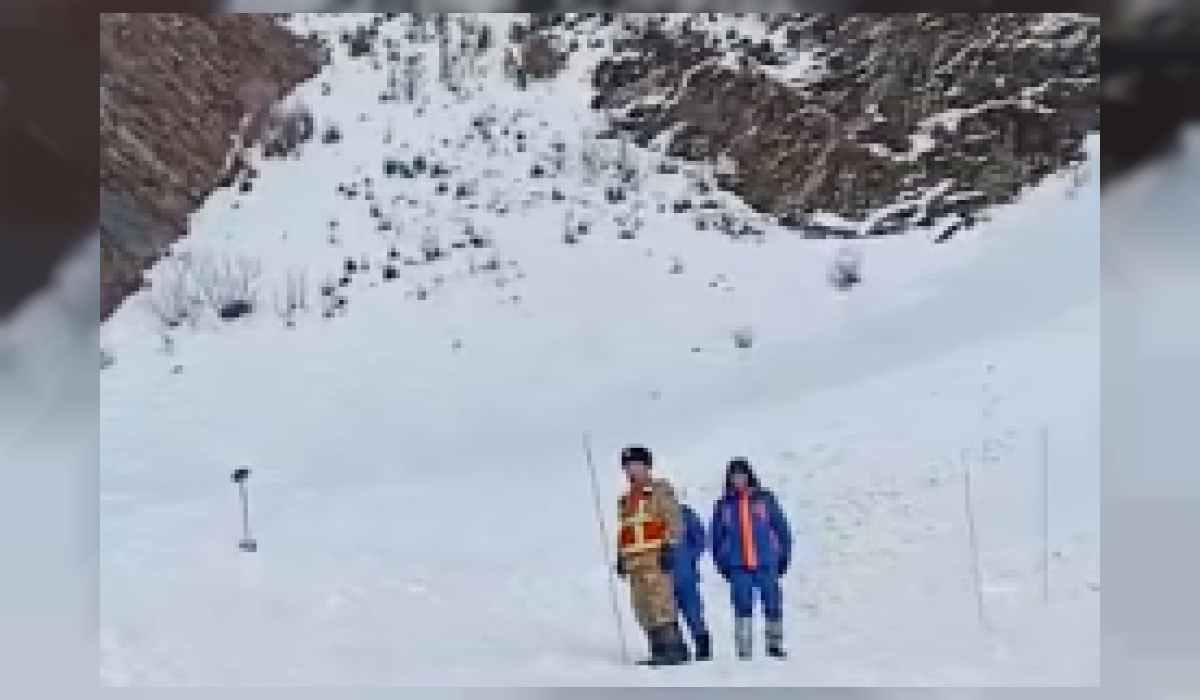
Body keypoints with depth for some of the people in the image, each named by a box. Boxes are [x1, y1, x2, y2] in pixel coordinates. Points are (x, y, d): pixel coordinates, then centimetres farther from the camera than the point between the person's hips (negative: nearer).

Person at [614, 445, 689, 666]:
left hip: (655, 556, -7)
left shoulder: (659, 490, 3)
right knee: (643, 609, 3)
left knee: (661, 603, -16)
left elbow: (675, 521, -4)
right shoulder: (625, 499, 23)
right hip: (634, 560, 7)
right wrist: (620, 556, 18)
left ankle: (674, 647, -15)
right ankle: (659, 649, 5)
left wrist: (668, 546, -14)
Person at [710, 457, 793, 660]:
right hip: (738, 567, 0)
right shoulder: (724, 505, 6)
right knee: (742, 607, -7)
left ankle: (775, 644, 20)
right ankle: (743, 649, -2)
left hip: (766, 564, 0)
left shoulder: (765, 499, 3)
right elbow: (717, 536, 14)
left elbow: (782, 528, 7)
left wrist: (783, 557, 5)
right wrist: (721, 562, 8)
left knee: (772, 605, 4)